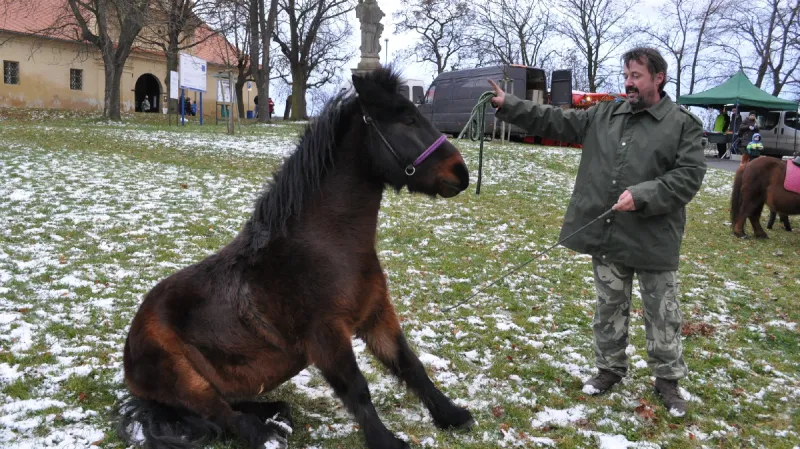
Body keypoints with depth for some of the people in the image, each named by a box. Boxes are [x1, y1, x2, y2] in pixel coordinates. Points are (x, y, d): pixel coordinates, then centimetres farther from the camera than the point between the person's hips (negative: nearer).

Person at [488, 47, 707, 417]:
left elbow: (689, 177, -11)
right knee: (609, 307, 16)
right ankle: (610, 369, 33)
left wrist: (641, 196, -22)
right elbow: (555, 121, 7)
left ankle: (668, 379, 26)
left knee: (662, 315, 9)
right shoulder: (603, 116, 8)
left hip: (654, 241, -3)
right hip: (606, 236, 4)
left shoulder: (683, 124, -5)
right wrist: (508, 105, -1)